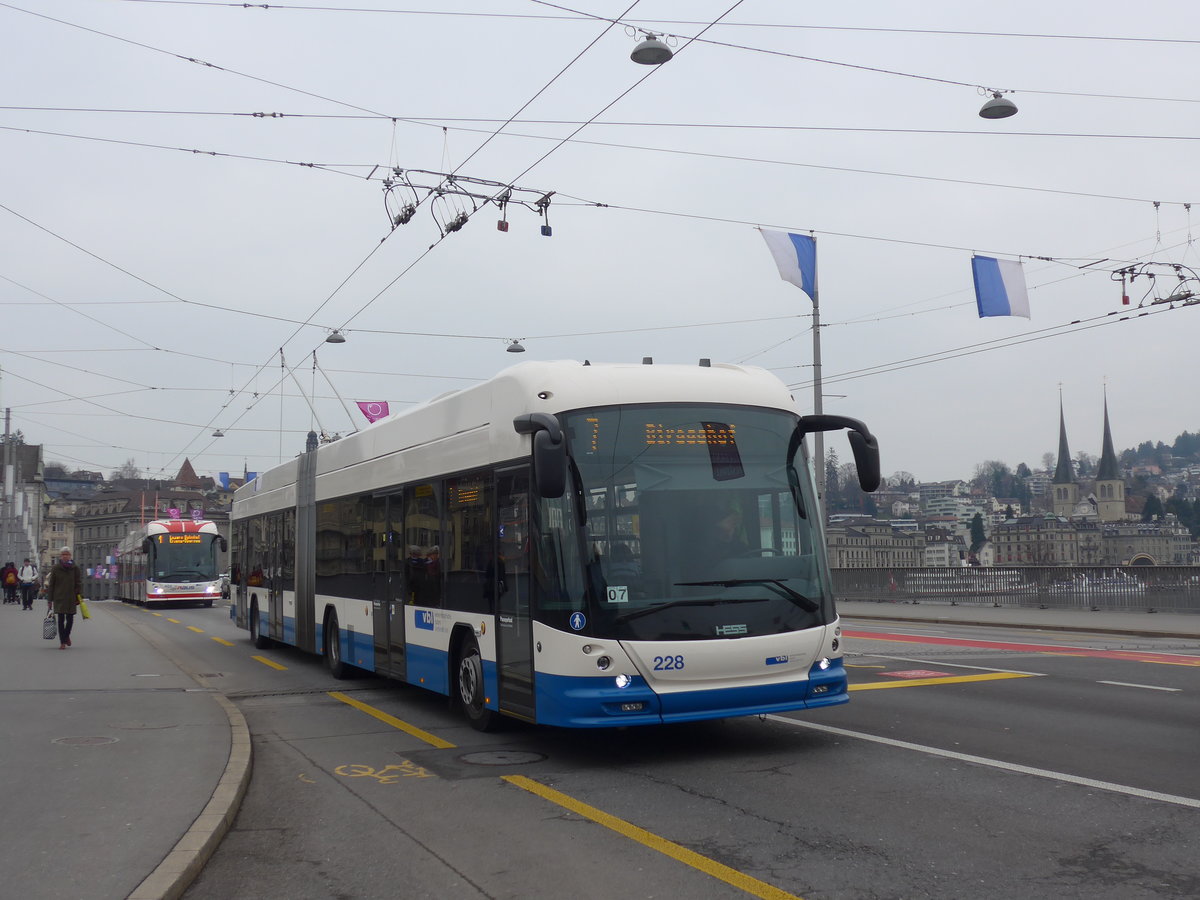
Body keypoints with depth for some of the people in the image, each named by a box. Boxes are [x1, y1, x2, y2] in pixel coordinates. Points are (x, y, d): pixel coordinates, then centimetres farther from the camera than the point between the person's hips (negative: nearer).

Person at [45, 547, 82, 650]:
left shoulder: (75, 568, 2)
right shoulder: (55, 568, 1)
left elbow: (79, 583, 3)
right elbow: (50, 584, 4)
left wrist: (80, 596, -7)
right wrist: (49, 600, 1)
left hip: (71, 598, 1)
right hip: (59, 598, 0)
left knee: (70, 619, 3)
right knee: (61, 620, -1)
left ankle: (66, 635, 32)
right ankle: (62, 642, 5)